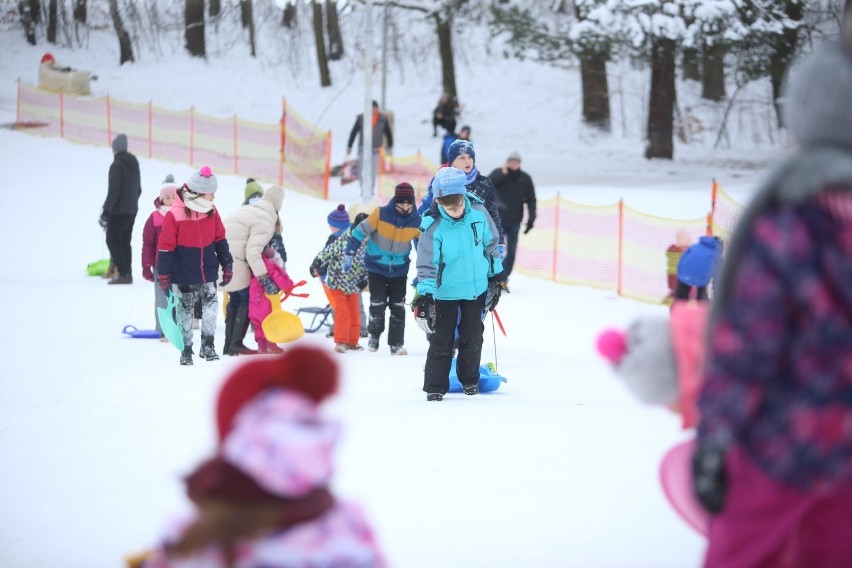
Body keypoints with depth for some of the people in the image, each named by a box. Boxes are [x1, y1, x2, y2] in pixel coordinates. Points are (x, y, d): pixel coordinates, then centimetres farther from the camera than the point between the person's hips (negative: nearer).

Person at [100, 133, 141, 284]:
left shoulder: (116, 166, -17)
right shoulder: (134, 164, 10)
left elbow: (113, 191, -21)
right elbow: (138, 189, 18)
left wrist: (106, 211, -17)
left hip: (119, 211, -8)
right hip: (132, 210, 8)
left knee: (113, 240, -3)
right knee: (125, 241, 14)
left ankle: (123, 273, -10)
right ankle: (127, 274, 13)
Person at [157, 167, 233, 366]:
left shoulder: (211, 212, 0)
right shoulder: (175, 215, -17)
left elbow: (220, 240, 11)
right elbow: (165, 247, -12)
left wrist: (227, 265, 11)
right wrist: (164, 276, -11)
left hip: (208, 274, 4)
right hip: (184, 277, -4)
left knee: (211, 306, 0)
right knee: (185, 311, 7)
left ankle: (207, 345, 14)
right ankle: (186, 351, 19)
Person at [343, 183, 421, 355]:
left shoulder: (416, 221, -11)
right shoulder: (381, 214, -20)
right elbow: (360, 232, -12)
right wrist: (349, 255, -12)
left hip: (399, 269, 2)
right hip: (376, 266, -2)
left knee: (398, 307, -1)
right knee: (378, 304, -1)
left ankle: (396, 343, 8)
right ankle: (374, 335, 23)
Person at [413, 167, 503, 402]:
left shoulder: (479, 214, -11)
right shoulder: (433, 226, -21)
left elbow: (491, 244, 5)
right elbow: (426, 264, -20)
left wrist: (494, 279, 10)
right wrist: (424, 297, -28)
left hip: (476, 288, 3)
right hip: (445, 292, -3)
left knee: (472, 338, 12)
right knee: (441, 340, 2)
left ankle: (470, 379, 31)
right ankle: (435, 386, 12)